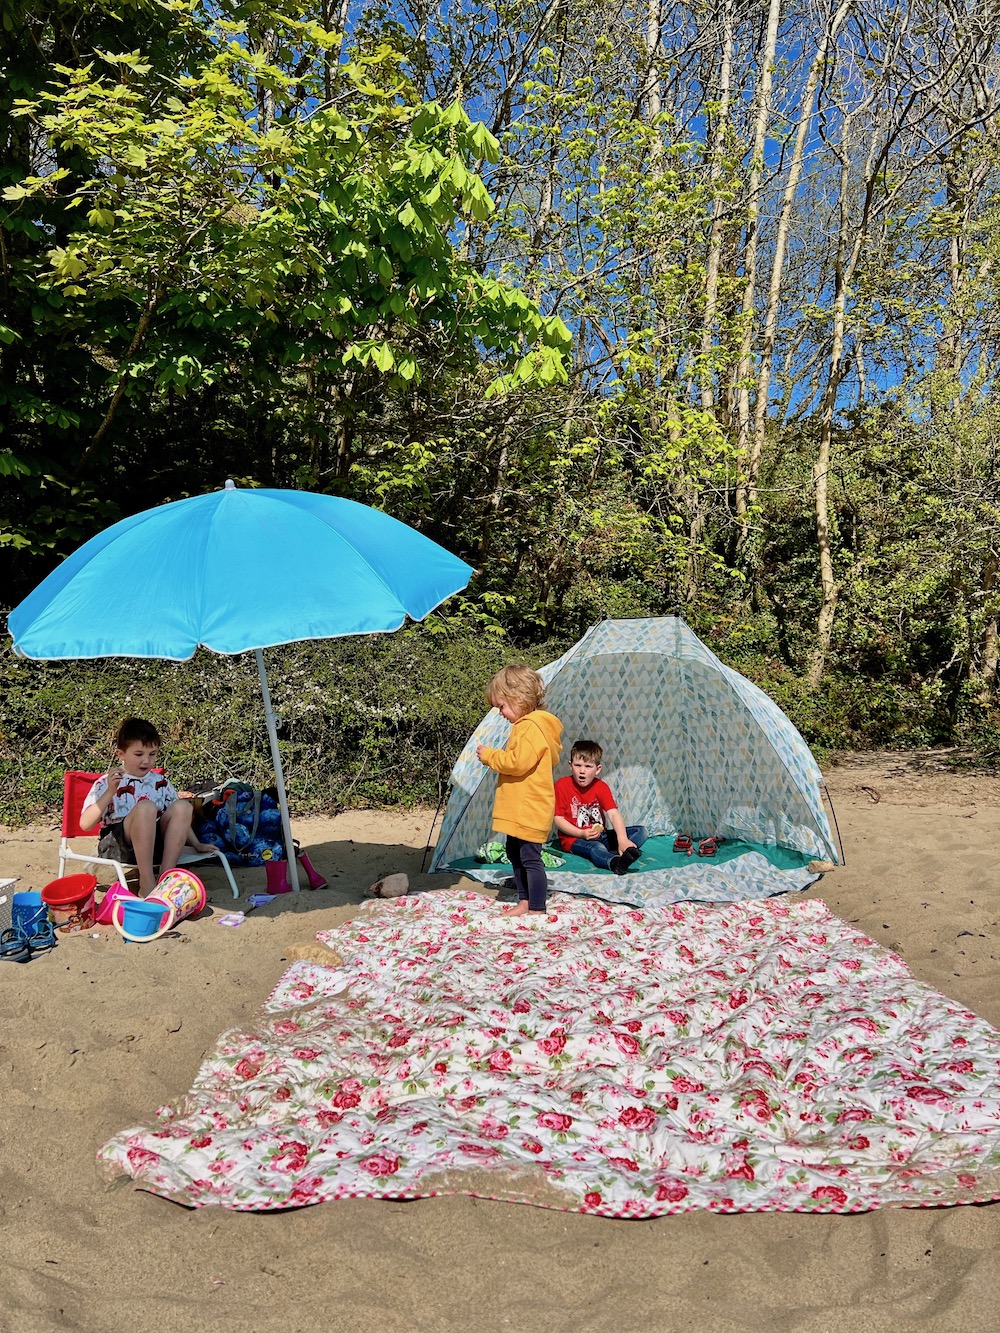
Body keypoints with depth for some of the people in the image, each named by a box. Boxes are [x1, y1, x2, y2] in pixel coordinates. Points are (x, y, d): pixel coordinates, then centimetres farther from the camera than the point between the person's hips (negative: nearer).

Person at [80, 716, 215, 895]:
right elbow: (85, 824, -11)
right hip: (115, 847, -4)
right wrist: (110, 792, -21)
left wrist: (196, 844, 7)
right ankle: (147, 883, -30)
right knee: (145, 807, -31)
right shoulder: (106, 784, 1)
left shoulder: (161, 782, 14)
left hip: (154, 846, 4)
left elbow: (179, 818, 20)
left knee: (183, 806, -19)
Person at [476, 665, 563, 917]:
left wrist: (490, 756, -13)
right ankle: (524, 901, 29)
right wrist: (493, 757, 10)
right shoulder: (526, 724, 16)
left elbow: (518, 762, -26)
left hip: (530, 809, -12)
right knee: (515, 854, 19)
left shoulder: (530, 727, -19)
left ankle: (537, 910, 1)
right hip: (520, 808, 12)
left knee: (530, 858, -6)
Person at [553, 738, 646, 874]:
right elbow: (558, 819, -9)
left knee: (640, 831, -9)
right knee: (595, 848, -39)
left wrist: (622, 840, -32)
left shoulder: (601, 787, 0)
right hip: (573, 838, -5)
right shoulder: (562, 785, -8)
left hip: (599, 835, 6)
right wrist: (582, 834, -22)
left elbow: (614, 814, -15)